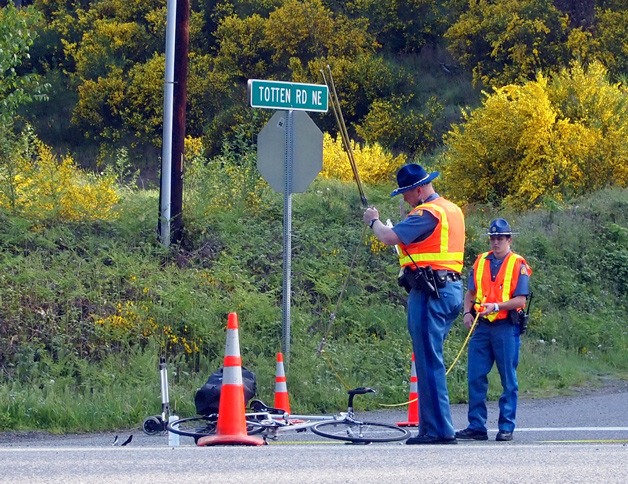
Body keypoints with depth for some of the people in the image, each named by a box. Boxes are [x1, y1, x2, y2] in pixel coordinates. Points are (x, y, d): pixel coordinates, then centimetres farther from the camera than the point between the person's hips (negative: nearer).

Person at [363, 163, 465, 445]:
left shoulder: (427, 213, -13)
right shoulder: (452, 210, 18)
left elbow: (389, 237, -19)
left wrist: (373, 221, 0)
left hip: (430, 292, -10)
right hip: (451, 289, 10)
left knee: (429, 361, -8)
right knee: (430, 360, 14)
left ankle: (439, 430, -10)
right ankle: (431, 426, 16)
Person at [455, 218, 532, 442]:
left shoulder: (518, 265, -1)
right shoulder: (480, 262, 13)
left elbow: (520, 300, -7)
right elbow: (470, 292, 17)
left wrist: (496, 306, -20)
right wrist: (467, 312, -1)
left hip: (506, 328, -4)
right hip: (481, 326, 4)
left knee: (508, 380, 2)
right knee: (475, 377, 0)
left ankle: (506, 428, 6)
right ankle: (476, 426, 5)